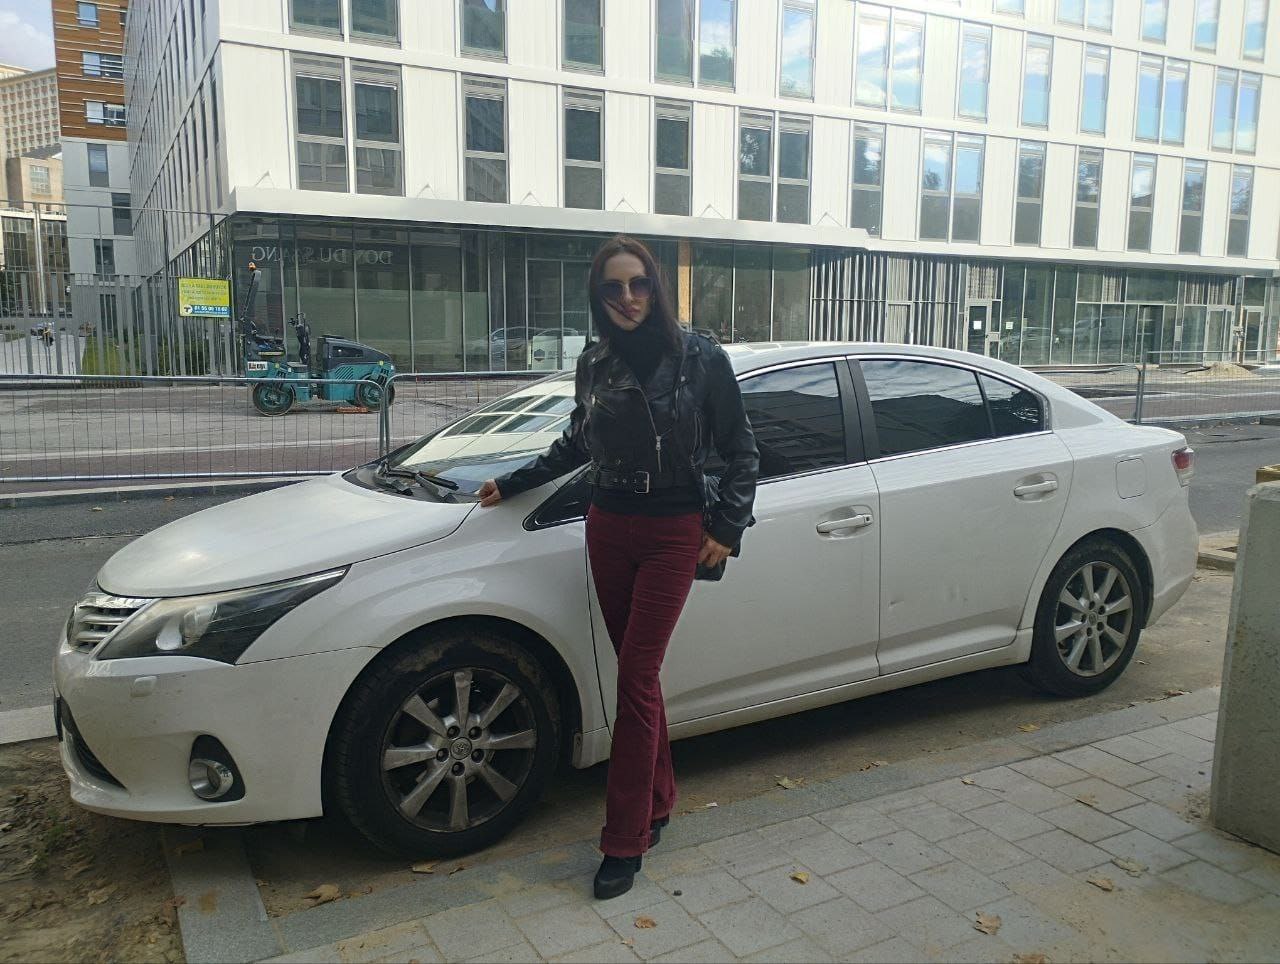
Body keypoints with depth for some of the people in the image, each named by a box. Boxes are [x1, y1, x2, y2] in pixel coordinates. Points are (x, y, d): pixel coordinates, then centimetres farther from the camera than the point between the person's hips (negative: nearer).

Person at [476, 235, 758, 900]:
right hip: (608, 528, 4)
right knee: (637, 674, 10)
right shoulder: (595, 363, 4)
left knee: (635, 679, -6)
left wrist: (727, 527, -6)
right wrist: (513, 483, 22)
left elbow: (740, 452, 0)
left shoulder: (700, 358, -7)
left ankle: (625, 842, 4)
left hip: (674, 532, -4)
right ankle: (658, 801, 28)